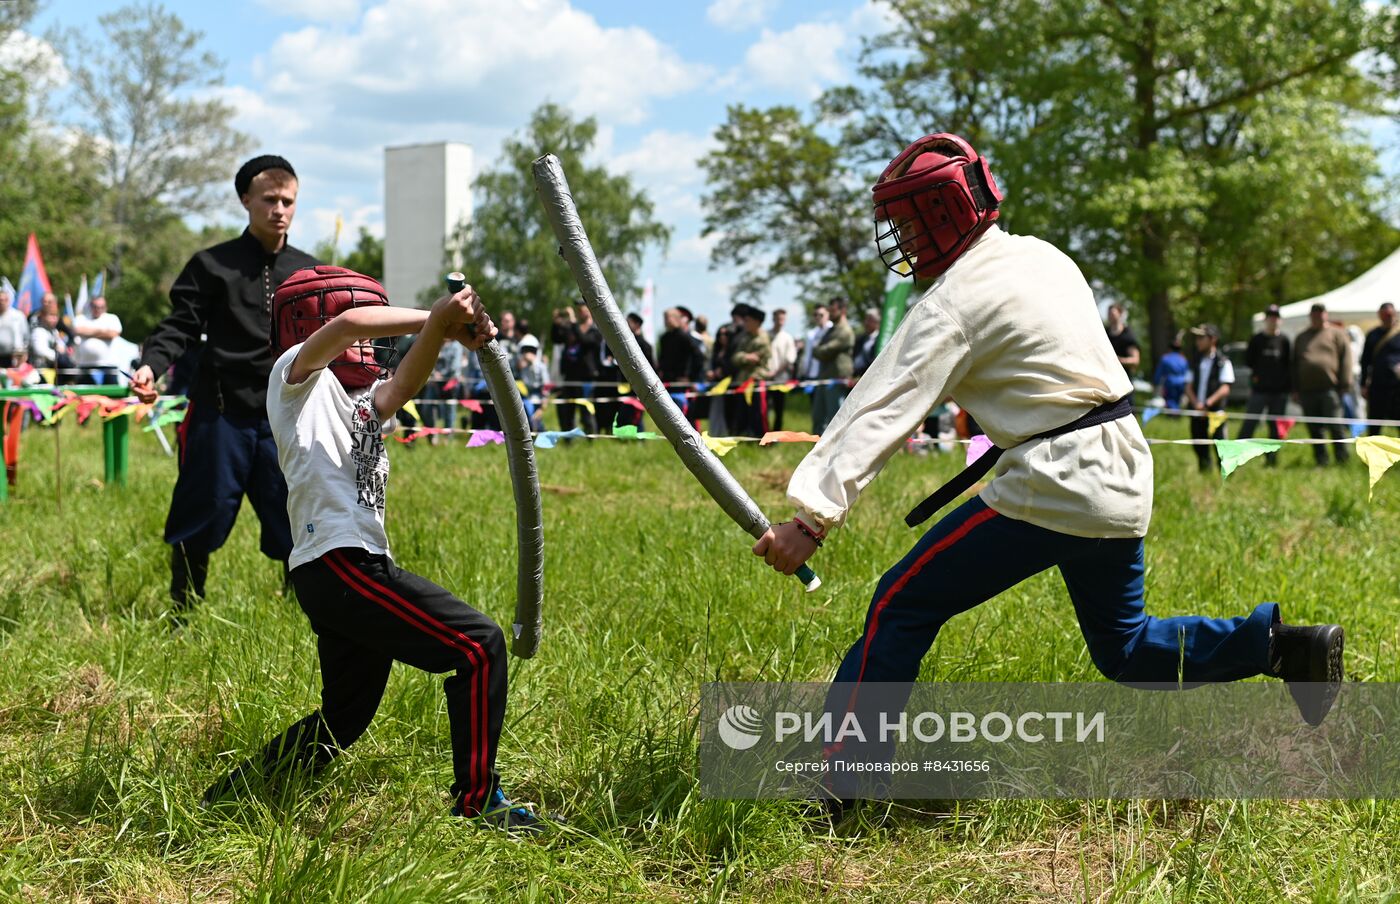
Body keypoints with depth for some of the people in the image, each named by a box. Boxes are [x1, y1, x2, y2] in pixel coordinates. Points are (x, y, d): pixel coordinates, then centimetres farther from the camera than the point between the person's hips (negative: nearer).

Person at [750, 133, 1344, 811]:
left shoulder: (953, 300, -13)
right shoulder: (1042, 255, 11)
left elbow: (883, 413, -20)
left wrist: (813, 515, -24)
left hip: (1052, 487, -8)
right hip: (1122, 481, 8)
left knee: (903, 607, -2)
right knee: (1125, 649, 23)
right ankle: (1283, 646, 11)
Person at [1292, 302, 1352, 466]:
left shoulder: (1337, 334, 8)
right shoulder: (1300, 338, 20)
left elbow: (1345, 360, 2)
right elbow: (1295, 365, 20)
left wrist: (1344, 384, -6)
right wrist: (1295, 390, 12)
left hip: (1330, 389, -4)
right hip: (1307, 390, 4)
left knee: (1335, 426, -8)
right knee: (1314, 430, 5)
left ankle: (1342, 458, 1)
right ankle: (1320, 461, 12)